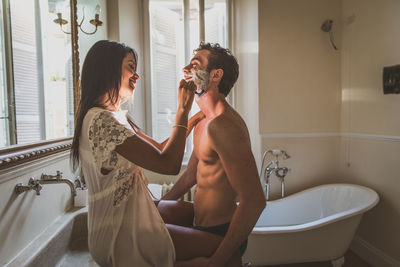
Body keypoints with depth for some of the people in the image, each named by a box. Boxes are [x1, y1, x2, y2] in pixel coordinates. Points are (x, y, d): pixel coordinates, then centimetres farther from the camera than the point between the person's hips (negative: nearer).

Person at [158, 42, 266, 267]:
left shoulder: (224, 124, -26)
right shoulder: (204, 122, 8)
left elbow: (254, 201, -30)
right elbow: (190, 176, 18)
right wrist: (154, 208, 19)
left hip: (220, 234, -9)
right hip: (201, 220, 9)